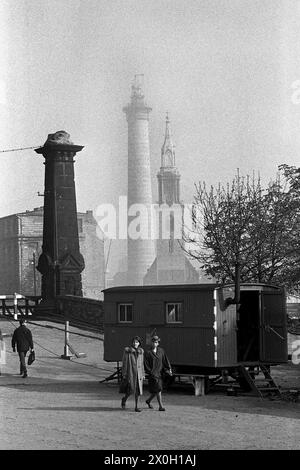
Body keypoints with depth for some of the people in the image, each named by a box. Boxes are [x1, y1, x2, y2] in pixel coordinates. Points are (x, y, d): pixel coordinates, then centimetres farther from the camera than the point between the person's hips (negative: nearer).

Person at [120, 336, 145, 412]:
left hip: (138, 373, 4)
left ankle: (136, 406, 8)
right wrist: (124, 374, -6)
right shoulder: (127, 350, -4)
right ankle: (124, 399, 23)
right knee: (131, 389, -6)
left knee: (138, 390, 2)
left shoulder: (141, 351, 10)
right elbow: (124, 363, -4)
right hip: (130, 372, -4)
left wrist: (143, 374, 12)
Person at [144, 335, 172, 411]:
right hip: (152, 374, -5)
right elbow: (146, 365, -7)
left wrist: (169, 369, -10)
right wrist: (151, 373, -15)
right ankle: (161, 406, -6)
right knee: (158, 389, -11)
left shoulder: (161, 351, 6)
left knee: (156, 390, 11)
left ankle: (148, 401, 35)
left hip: (160, 373, 5)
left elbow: (165, 360, 2)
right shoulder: (148, 353, -5)